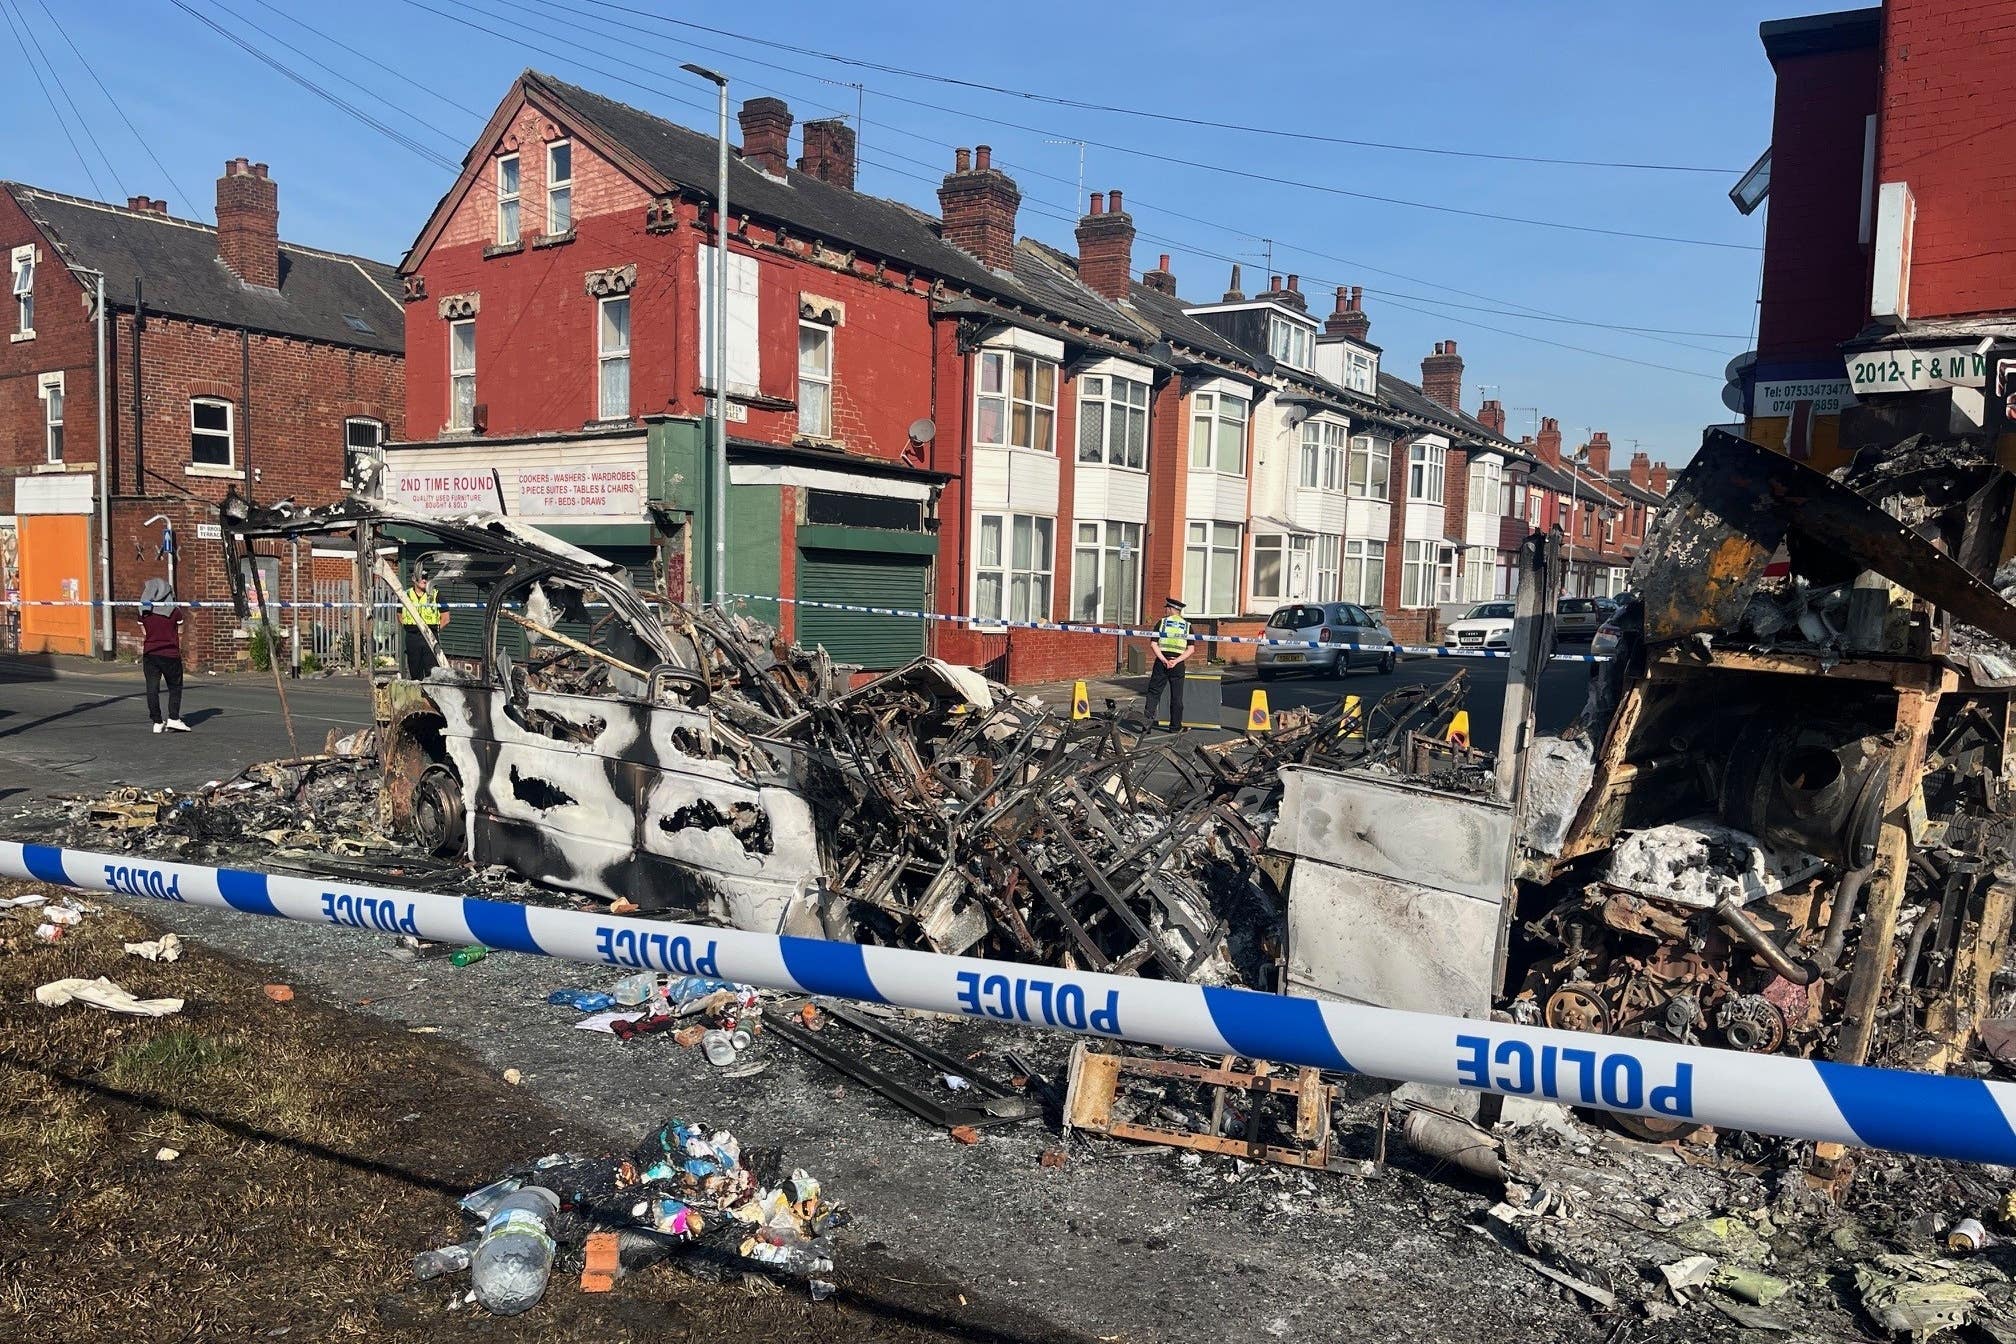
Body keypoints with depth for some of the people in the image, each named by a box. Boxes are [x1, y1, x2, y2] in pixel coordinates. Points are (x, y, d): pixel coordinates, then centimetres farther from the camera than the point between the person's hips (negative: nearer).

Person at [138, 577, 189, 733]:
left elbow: (143, 636, 7)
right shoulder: (175, 611, -3)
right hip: (170, 654, -2)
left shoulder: (144, 612, 2)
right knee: (175, 687, 10)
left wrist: (141, 656, 15)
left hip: (150, 654, 2)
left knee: (152, 688, 4)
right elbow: (180, 635, 2)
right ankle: (173, 718, -1)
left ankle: (157, 722, 4)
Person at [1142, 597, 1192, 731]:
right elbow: (1190, 649, -2)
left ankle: (1149, 717, -8)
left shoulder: (1161, 622, 3)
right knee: (1176, 697, 7)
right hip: (1178, 666, 1)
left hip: (1161, 663, -1)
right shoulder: (1187, 626, 7)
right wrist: (1176, 661, -9)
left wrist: (1164, 660, -11)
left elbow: (1153, 644, -6)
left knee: (1153, 691, 8)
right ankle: (1175, 727, 12)